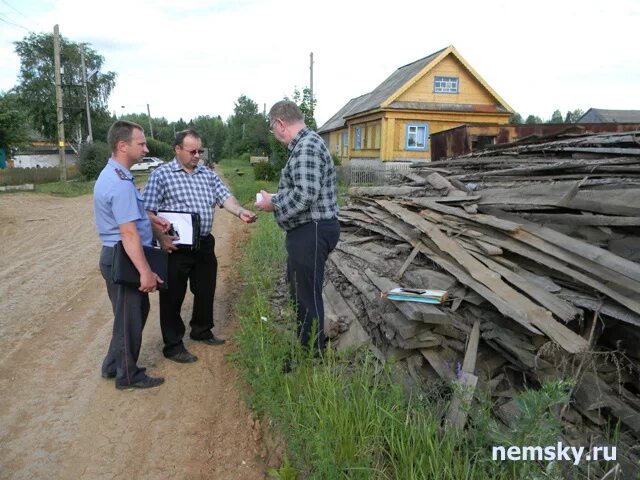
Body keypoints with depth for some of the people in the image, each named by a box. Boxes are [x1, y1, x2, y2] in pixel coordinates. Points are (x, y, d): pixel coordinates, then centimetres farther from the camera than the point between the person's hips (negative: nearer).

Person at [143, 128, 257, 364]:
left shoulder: (208, 174, 11)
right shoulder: (161, 175, -5)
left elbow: (225, 197, 1)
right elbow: (148, 211, -9)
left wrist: (240, 212, -19)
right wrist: (161, 238, -20)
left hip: (204, 243, 6)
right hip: (175, 246, -5)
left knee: (206, 290, 18)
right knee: (173, 296, 4)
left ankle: (202, 331, 39)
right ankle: (173, 345, 17)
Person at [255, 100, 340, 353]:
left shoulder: (306, 146, -18)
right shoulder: (305, 143, 15)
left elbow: (304, 194, -28)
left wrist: (273, 204, -13)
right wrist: (276, 198, 12)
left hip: (311, 231, -11)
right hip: (307, 230, 11)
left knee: (308, 298, 1)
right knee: (299, 292, 22)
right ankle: (304, 348, 37)